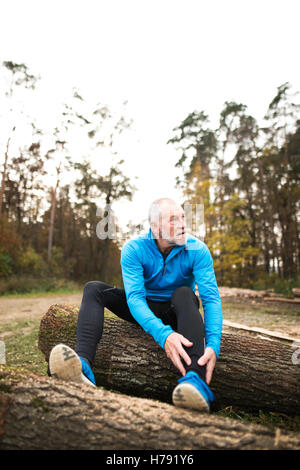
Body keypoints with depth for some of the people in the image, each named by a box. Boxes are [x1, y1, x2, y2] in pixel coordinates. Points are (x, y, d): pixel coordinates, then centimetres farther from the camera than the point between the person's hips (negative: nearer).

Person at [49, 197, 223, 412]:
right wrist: (163, 334, -45)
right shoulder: (133, 249, -18)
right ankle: (83, 366, -42)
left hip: (176, 313, 0)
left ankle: (196, 378, -52)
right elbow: (134, 297, -28)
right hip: (144, 312, 1)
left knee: (184, 293, -35)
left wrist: (213, 345, -41)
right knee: (94, 288, -19)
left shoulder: (197, 250, -17)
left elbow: (212, 298, -24)